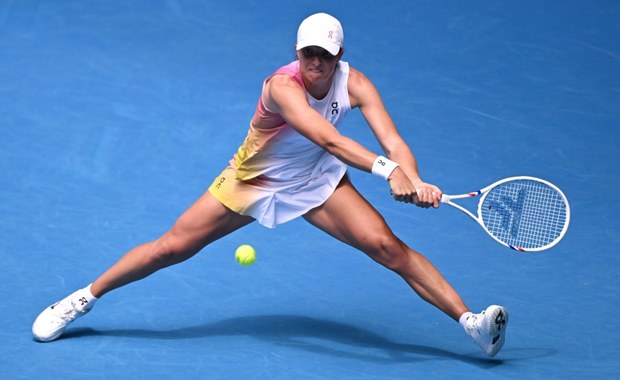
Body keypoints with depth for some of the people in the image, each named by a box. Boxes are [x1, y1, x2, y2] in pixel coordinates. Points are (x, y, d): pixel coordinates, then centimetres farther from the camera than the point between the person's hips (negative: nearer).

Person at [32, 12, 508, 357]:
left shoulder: (355, 84, -20)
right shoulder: (283, 86, -33)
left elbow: (393, 140, -30)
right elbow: (328, 139, -47)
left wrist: (415, 181, -50)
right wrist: (386, 170, -59)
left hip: (317, 182, 3)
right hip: (253, 181, -3)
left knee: (387, 246, -16)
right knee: (171, 247, -1)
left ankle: (471, 321, -14)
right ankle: (82, 300, 17)